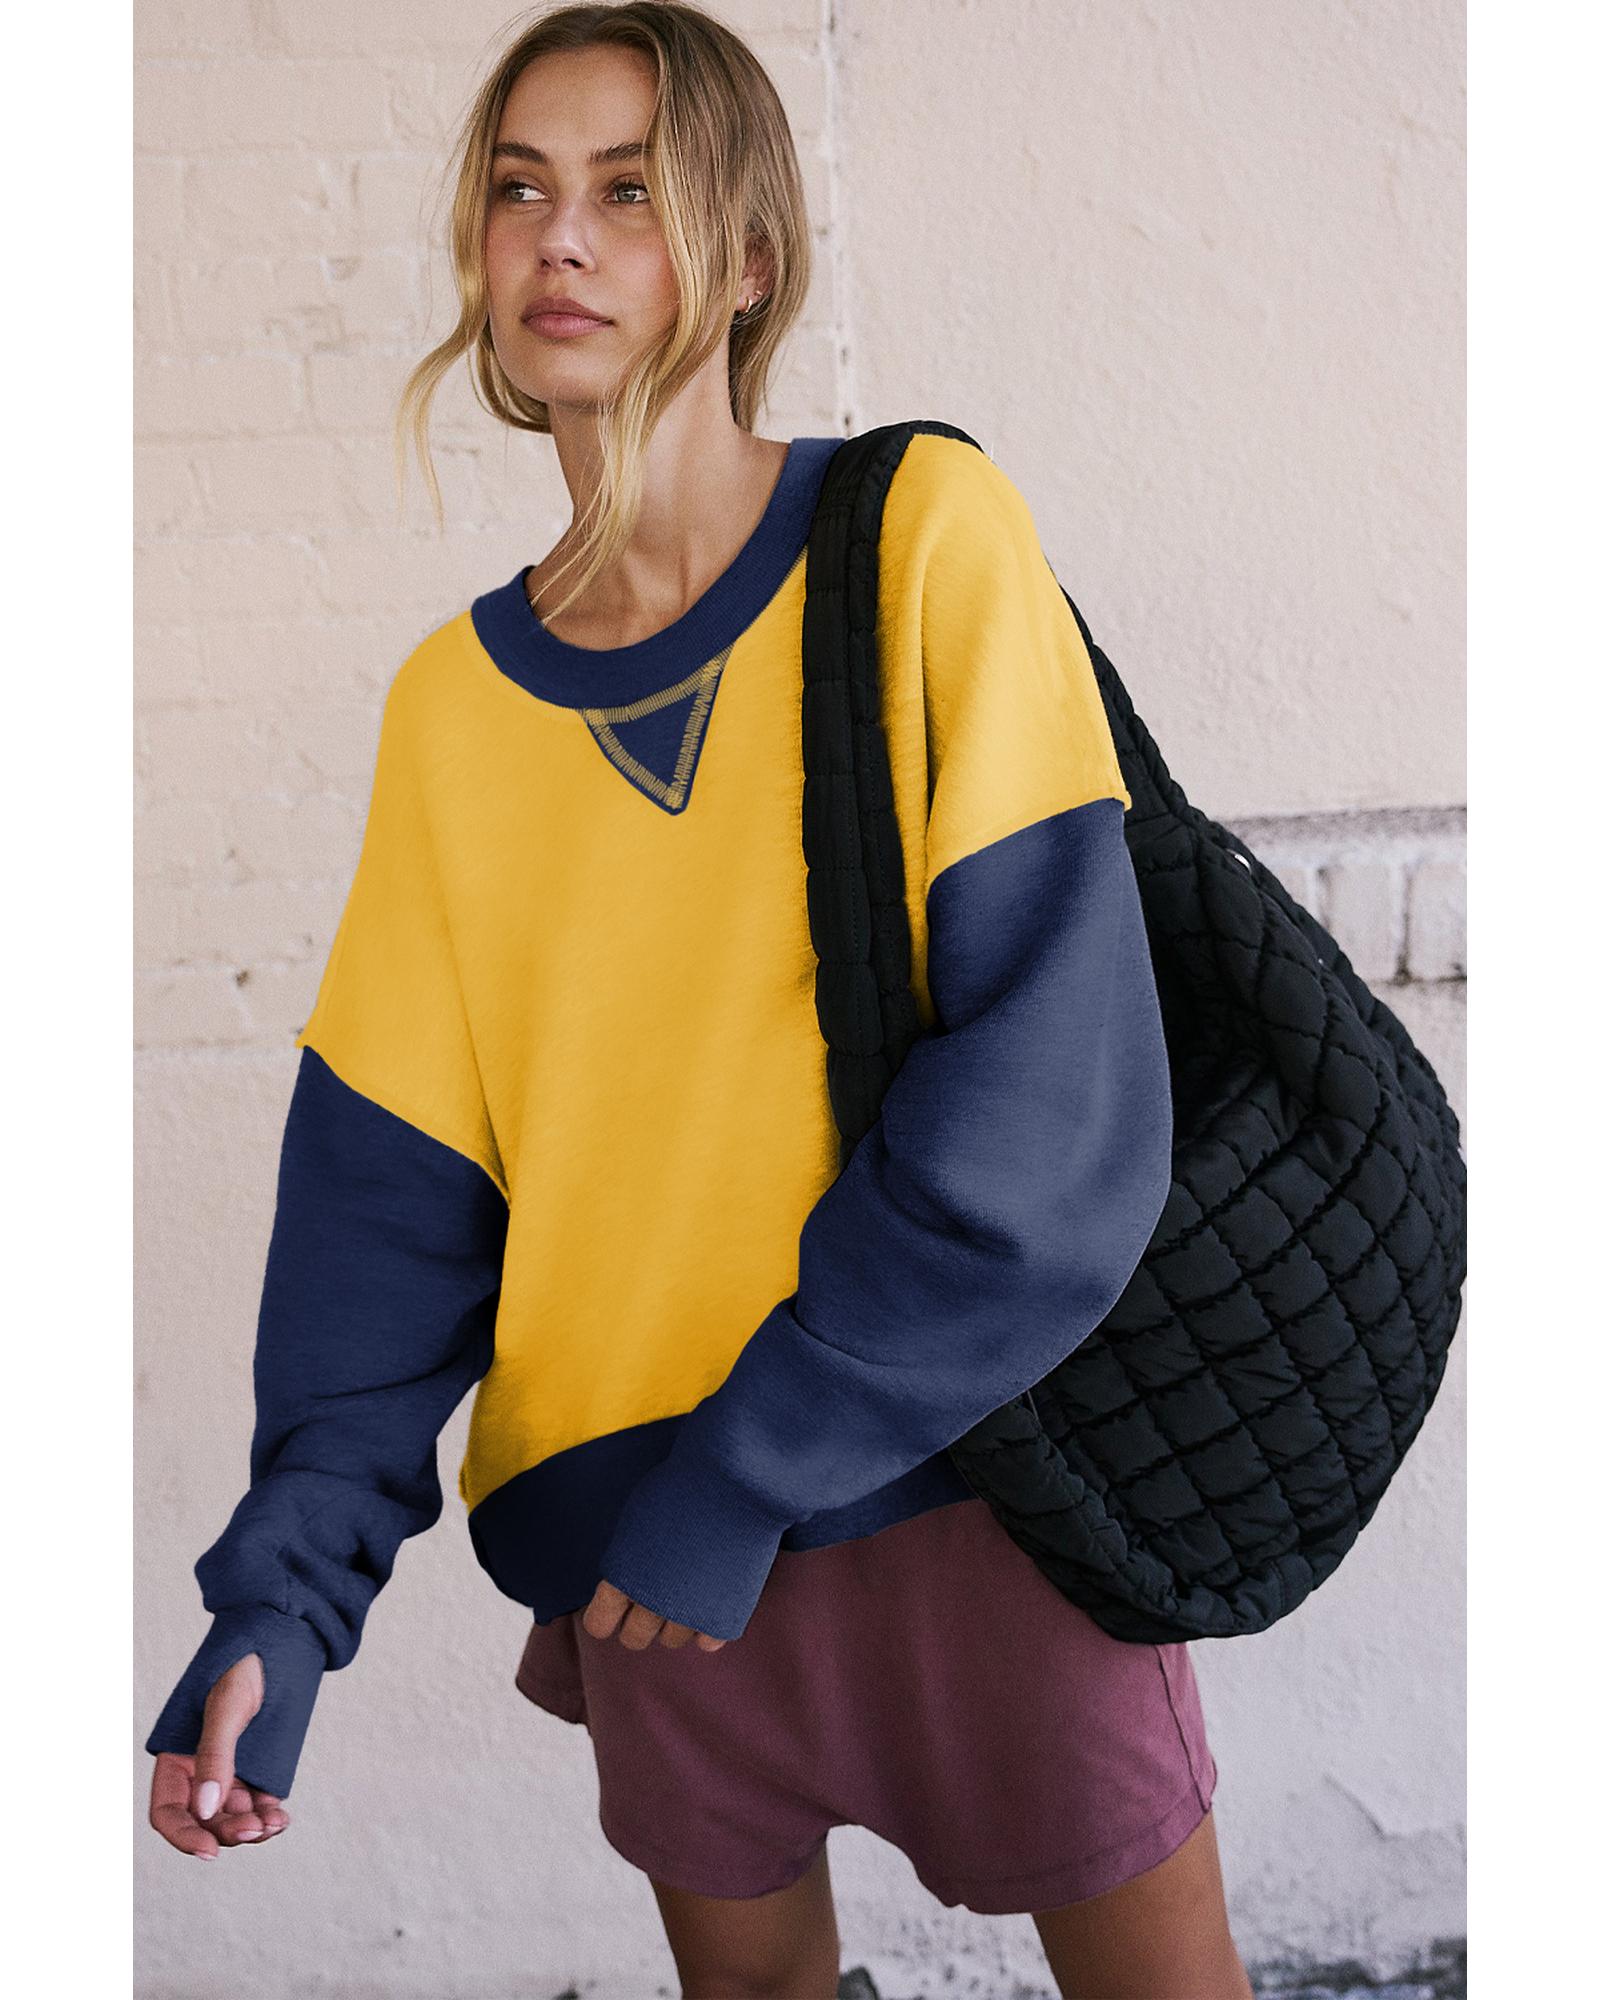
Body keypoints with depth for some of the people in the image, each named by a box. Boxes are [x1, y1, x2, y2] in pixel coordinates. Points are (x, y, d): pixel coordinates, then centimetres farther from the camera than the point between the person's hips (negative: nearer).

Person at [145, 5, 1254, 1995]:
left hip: (982, 1460, -3)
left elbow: (1054, 1097, -16)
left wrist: (750, 1468, -18)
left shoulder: (925, 534, -10)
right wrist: (284, 1585, -10)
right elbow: (388, 1182, 1)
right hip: (643, 1533, 3)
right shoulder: (451, 701, 2)